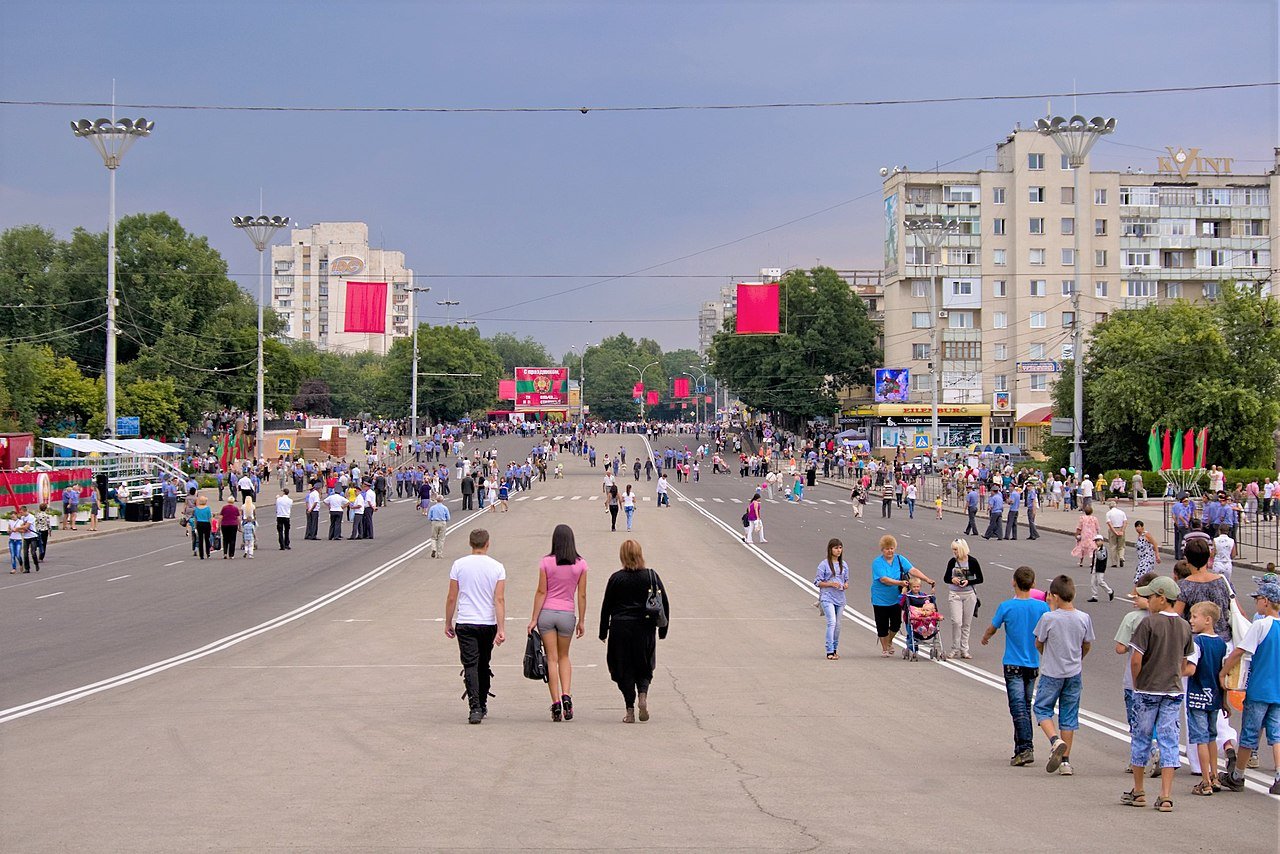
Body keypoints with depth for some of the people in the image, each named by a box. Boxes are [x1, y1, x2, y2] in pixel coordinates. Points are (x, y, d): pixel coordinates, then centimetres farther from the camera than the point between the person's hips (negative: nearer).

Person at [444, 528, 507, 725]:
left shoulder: (459, 565, -3)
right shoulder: (497, 567, -3)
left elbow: (451, 598, -1)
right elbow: (499, 600, -8)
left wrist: (448, 623, 11)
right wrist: (501, 629, -8)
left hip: (465, 623, -1)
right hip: (488, 623, 1)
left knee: (471, 665, -4)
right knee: (484, 665, 17)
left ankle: (475, 708, -18)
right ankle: (482, 705, 26)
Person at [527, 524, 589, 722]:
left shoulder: (547, 562, -6)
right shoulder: (580, 564, -2)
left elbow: (541, 592, -5)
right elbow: (582, 595, 0)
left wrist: (534, 619, 0)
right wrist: (581, 621, 9)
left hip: (546, 612, -1)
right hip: (567, 614, 1)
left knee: (551, 658, 3)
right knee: (564, 656, 18)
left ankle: (556, 703, -1)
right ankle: (566, 695, -2)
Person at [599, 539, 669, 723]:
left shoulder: (616, 578, -5)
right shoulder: (652, 577, 0)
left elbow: (606, 606, 0)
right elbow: (664, 604, 3)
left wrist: (603, 632, 9)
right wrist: (662, 629, 13)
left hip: (621, 627, -2)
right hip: (645, 629, 2)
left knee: (624, 669, 6)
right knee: (644, 667, 15)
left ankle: (630, 710, 2)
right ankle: (643, 694, -12)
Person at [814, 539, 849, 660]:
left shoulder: (844, 565, 10)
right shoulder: (824, 565, -6)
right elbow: (817, 582, -5)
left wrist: (846, 585, -4)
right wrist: (831, 584, -18)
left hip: (840, 599, 5)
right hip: (827, 598, -5)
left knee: (837, 625, 9)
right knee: (832, 622, -17)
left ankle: (835, 649, 22)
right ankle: (830, 651, -18)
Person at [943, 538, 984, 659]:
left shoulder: (972, 561, -4)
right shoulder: (952, 562, 1)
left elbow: (980, 579, 0)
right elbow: (945, 578, 11)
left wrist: (968, 582, -16)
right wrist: (952, 580, -11)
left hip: (969, 595, 0)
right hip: (954, 595, 0)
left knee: (966, 624, 5)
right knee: (956, 622, -11)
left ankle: (964, 650, 14)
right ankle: (955, 649, -1)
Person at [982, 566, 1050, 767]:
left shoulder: (1006, 607, -10)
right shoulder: (1042, 607, -4)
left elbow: (992, 629, 5)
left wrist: (985, 638, 28)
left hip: (1013, 664, -4)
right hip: (1033, 664, 4)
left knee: (1019, 707, -8)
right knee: (1026, 706, 15)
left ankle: (1026, 748, -20)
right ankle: (1022, 747, 21)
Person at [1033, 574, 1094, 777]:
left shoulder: (1049, 618, -17)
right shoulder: (1084, 619, -6)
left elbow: (1038, 644, -5)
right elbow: (1086, 646, 7)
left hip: (1051, 673, -4)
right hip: (1074, 673, 4)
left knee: (1042, 708, 12)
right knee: (1069, 715, 11)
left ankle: (1055, 740, -14)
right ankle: (1065, 760, 12)